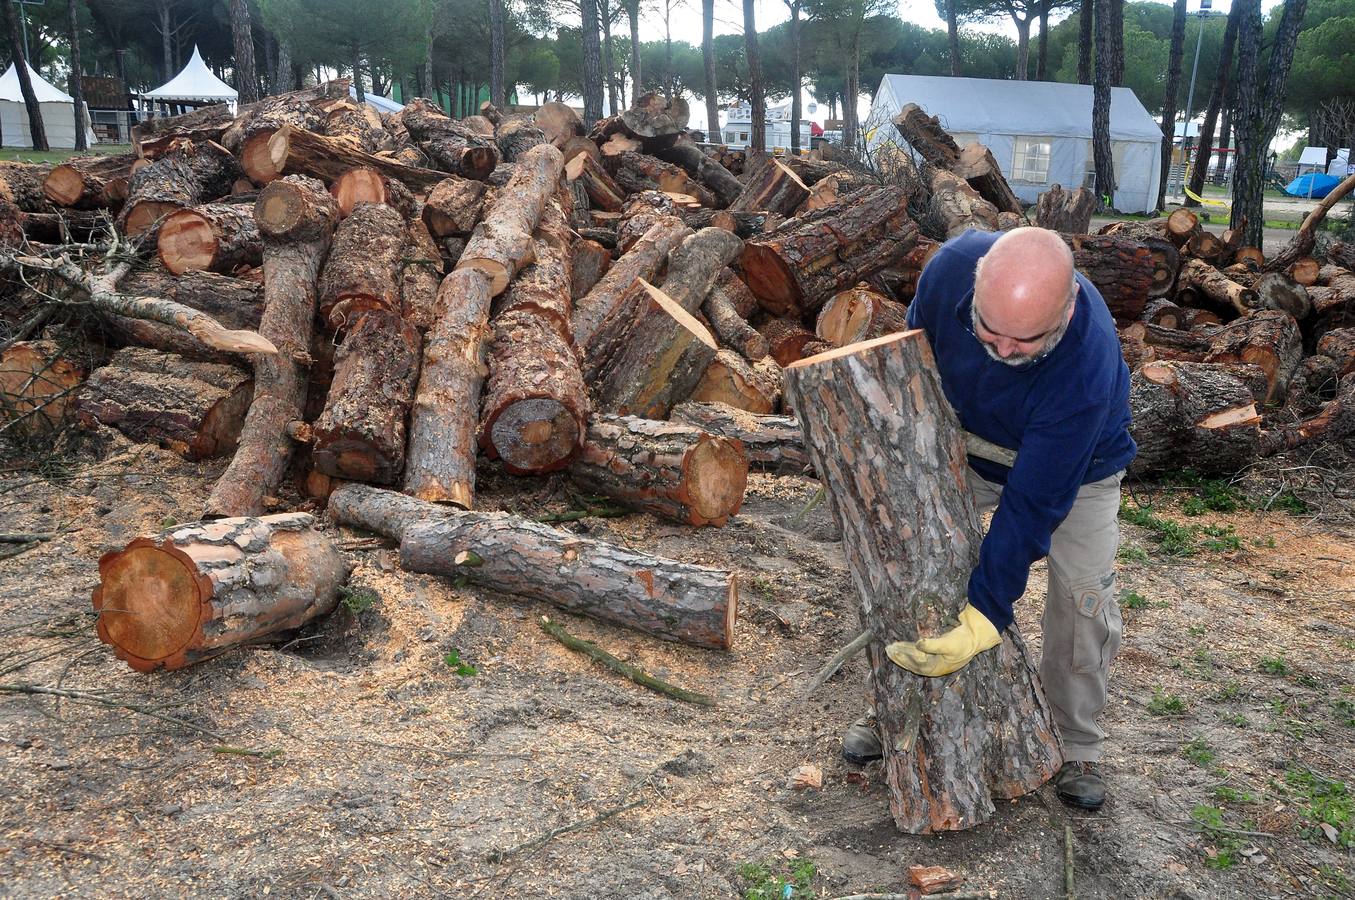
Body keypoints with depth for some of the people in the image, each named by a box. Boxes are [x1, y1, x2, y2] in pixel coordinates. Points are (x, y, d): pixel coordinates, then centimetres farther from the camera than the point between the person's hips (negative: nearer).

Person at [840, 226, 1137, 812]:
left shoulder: (1089, 366, -44)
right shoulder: (955, 263, -34)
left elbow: (1035, 501, -40)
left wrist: (985, 616, -40)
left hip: (1076, 467, -3)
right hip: (969, 448, 3)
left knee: (1084, 596, -12)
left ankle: (1076, 745, 11)